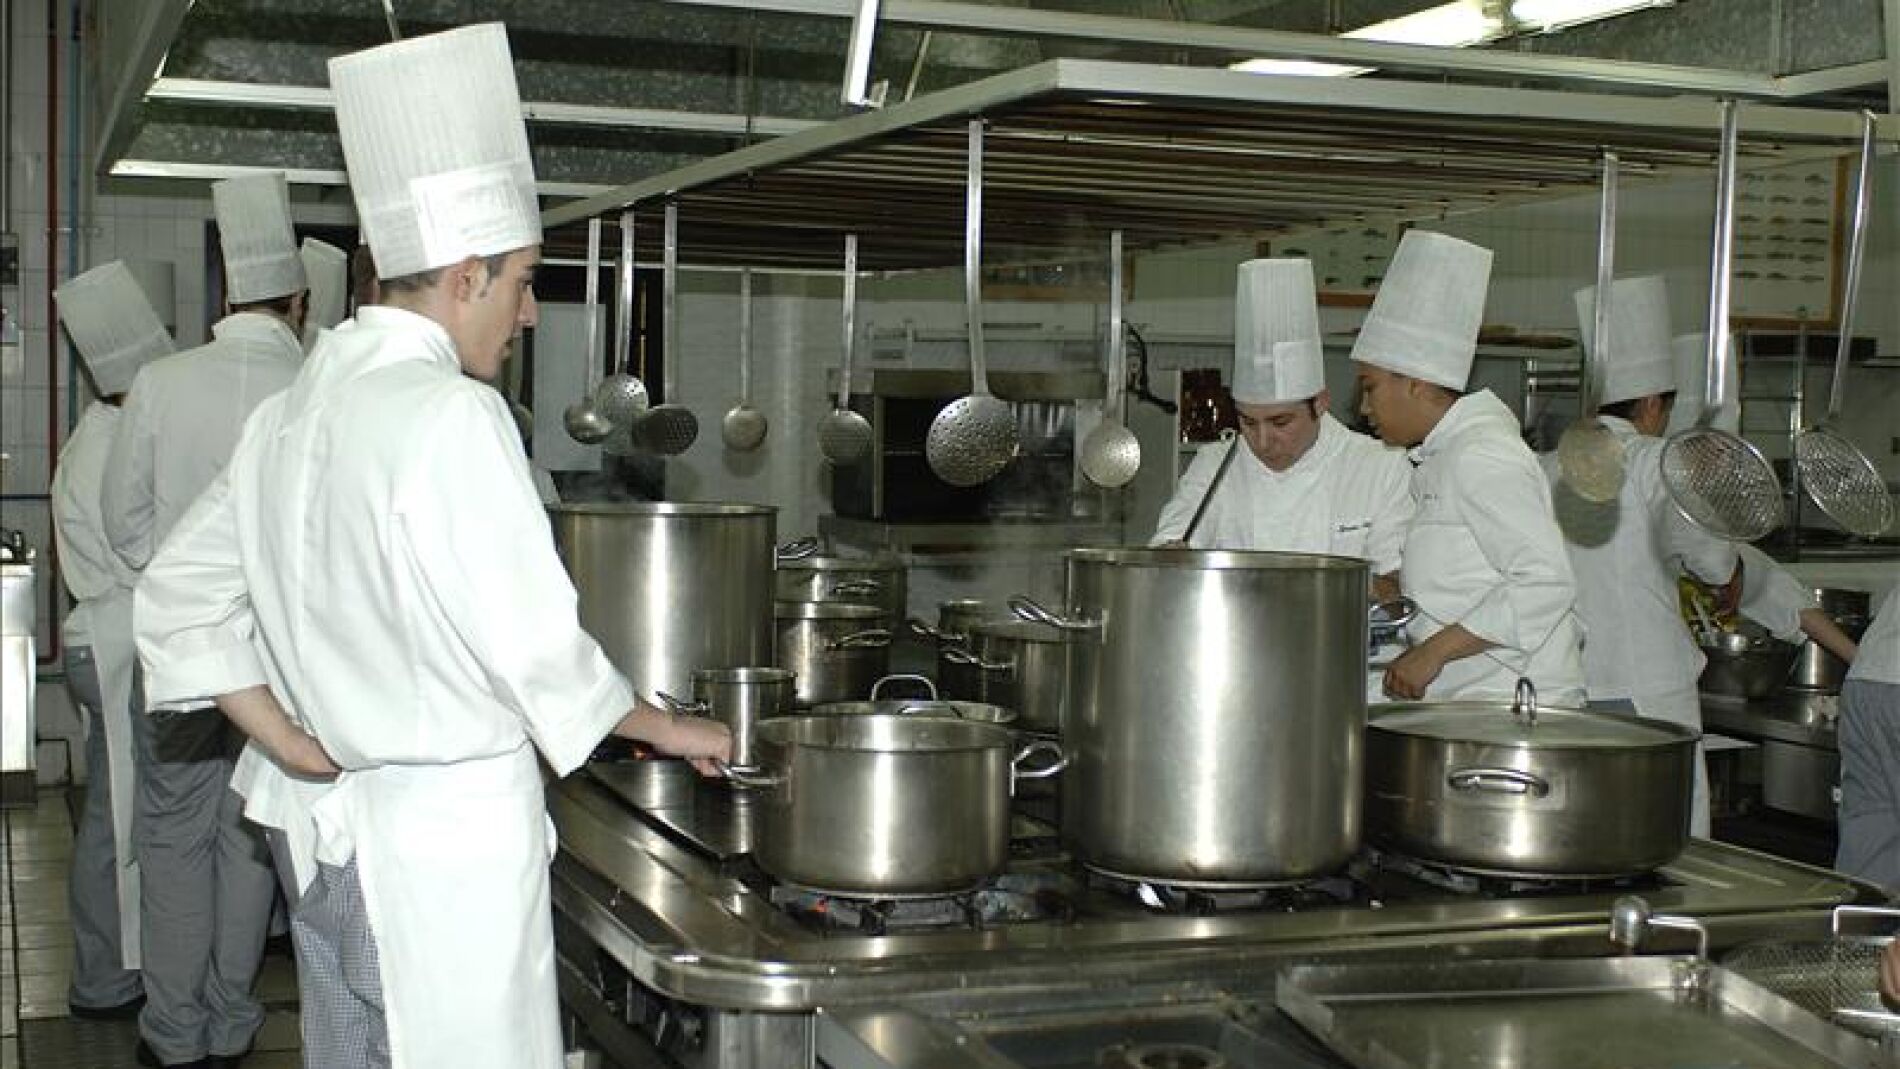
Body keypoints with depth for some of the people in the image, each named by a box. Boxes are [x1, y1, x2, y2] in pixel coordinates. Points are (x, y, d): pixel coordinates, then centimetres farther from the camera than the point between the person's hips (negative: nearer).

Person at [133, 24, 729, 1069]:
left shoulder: (291, 411, 9)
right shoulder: (449, 414, -17)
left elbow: (177, 597, 15)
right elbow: (533, 645, -16)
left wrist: (290, 746, 11)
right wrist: (668, 728, -1)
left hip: (329, 834, 9)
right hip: (452, 836, -8)